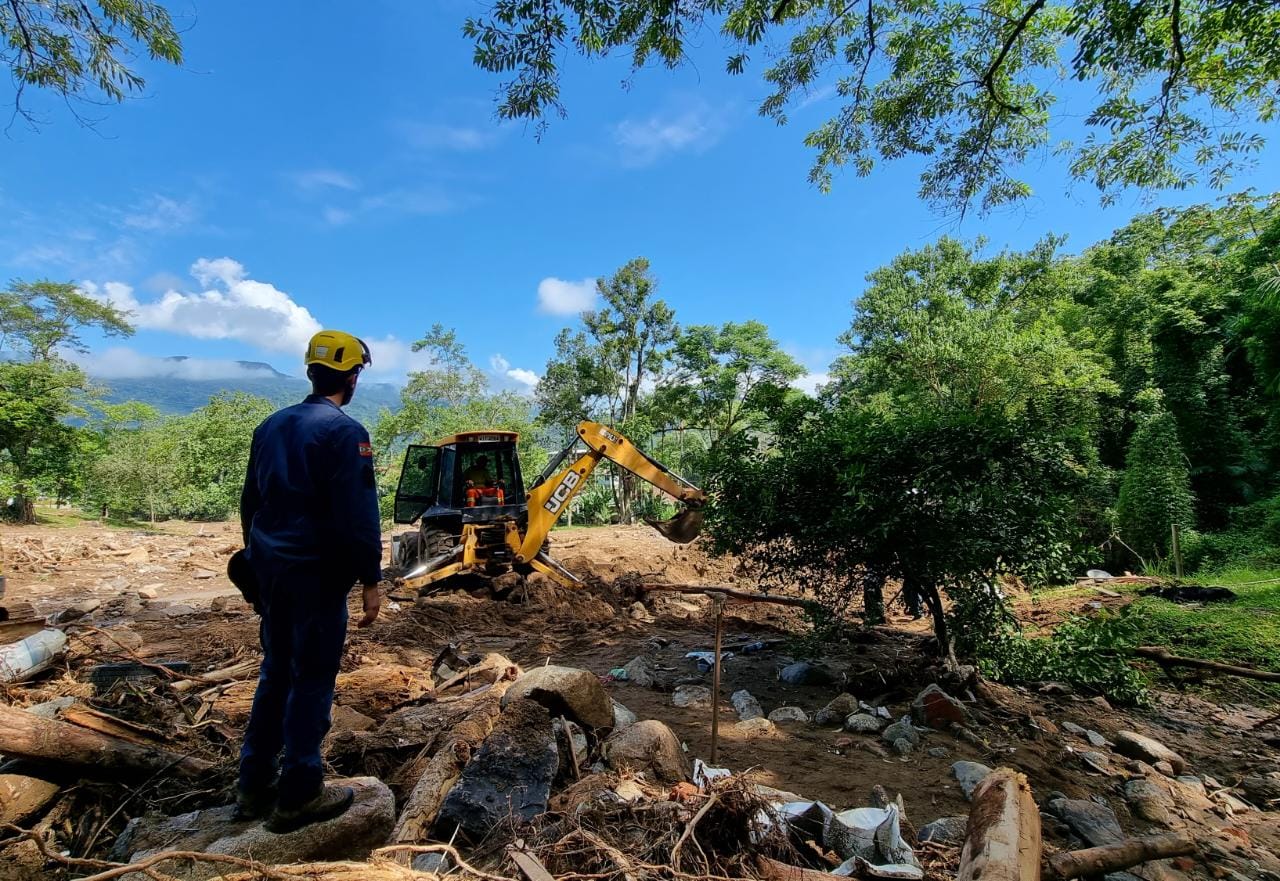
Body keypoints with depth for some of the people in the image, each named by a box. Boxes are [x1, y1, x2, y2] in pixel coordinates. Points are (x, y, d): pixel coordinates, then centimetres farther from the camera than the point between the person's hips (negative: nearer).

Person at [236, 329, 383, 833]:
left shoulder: (271, 426, 10)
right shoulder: (344, 431, -15)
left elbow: (250, 501, 16)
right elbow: (358, 516, -19)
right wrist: (370, 580, -13)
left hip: (271, 568, 8)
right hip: (317, 573, -8)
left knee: (275, 671, 18)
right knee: (312, 681, 3)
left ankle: (254, 784, 28)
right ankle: (298, 796, 13)